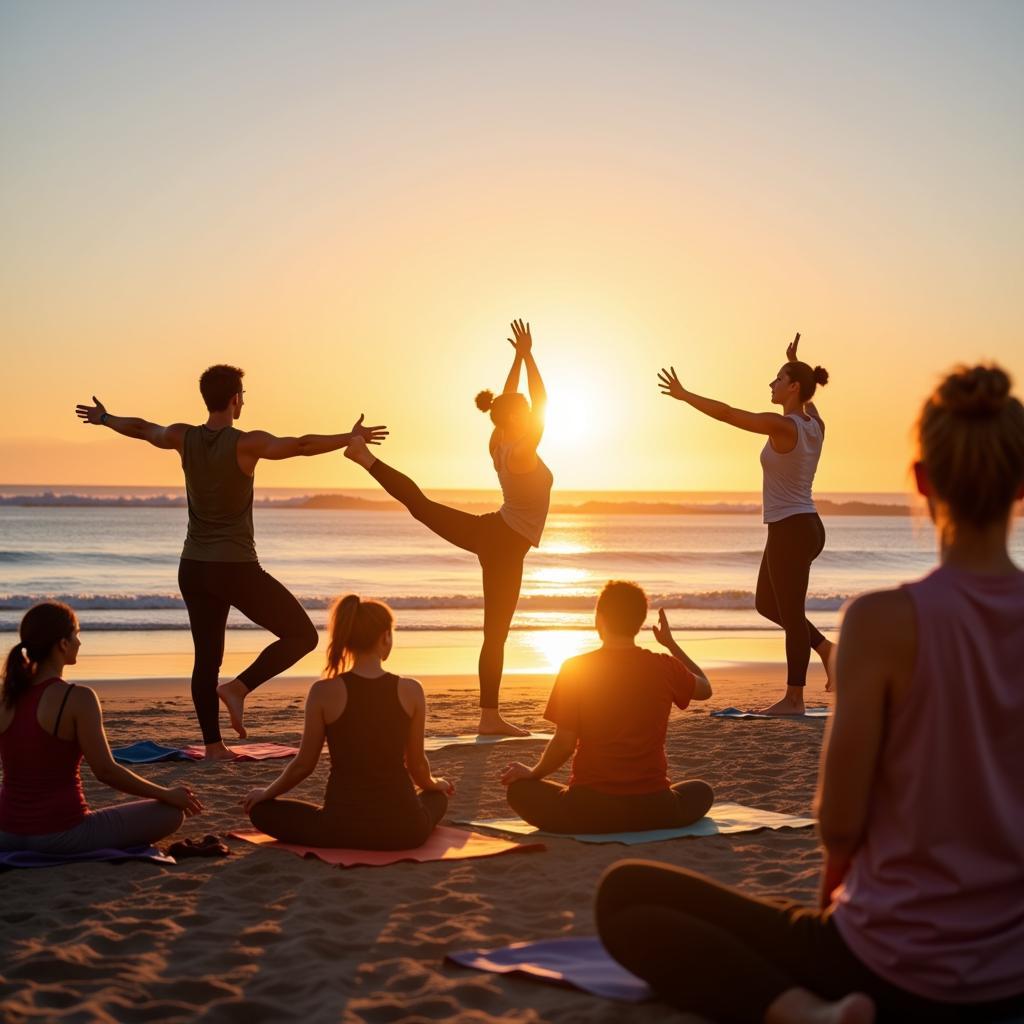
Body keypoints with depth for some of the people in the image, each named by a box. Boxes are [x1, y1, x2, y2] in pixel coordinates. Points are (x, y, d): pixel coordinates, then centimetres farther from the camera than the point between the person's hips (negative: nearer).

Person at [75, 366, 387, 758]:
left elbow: (140, 428, 21)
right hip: (237, 568, -6)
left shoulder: (184, 438, 3)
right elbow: (302, 445, -27)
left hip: (194, 568, 6)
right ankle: (239, 687, -9)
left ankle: (213, 745, 11)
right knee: (302, 635, 3)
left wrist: (104, 418, 39)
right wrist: (350, 438, -26)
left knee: (207, 658, 13)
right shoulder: (246, 443, -14)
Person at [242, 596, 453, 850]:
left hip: (342, 828, -2)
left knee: (262, 810, 20)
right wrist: (435, 783, 30)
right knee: (437, 796, 37)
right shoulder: (411, 691, -4)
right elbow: (417, 764, 7)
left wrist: (266, 793, 20)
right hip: (403, 829, 2)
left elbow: (303, 764, 0)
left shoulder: (324, 692, -8)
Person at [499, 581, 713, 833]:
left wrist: (532, 773, 11)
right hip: (654, 810, 2)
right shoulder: (665, 668, -1)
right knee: (702, 792, 32)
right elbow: (705, 688, 21)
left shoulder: (575, 669, -7)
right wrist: (671, 644, 28)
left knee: (519, 789, 22)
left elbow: (564, 744, -7)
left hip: (590, 811, -2)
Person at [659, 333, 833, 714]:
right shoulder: (813, 424, 7)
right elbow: (805, 399, 33)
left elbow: (725, 413, -15)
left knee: (790, 612, -2)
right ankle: (823, 646, 17)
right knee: (766, 603, 21)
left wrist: (685, 395, -6)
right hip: (804, 526, 9)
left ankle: (794, 698, 4)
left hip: (790, 531, -9)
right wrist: (794, 364, 39)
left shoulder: (781, 426, -17)